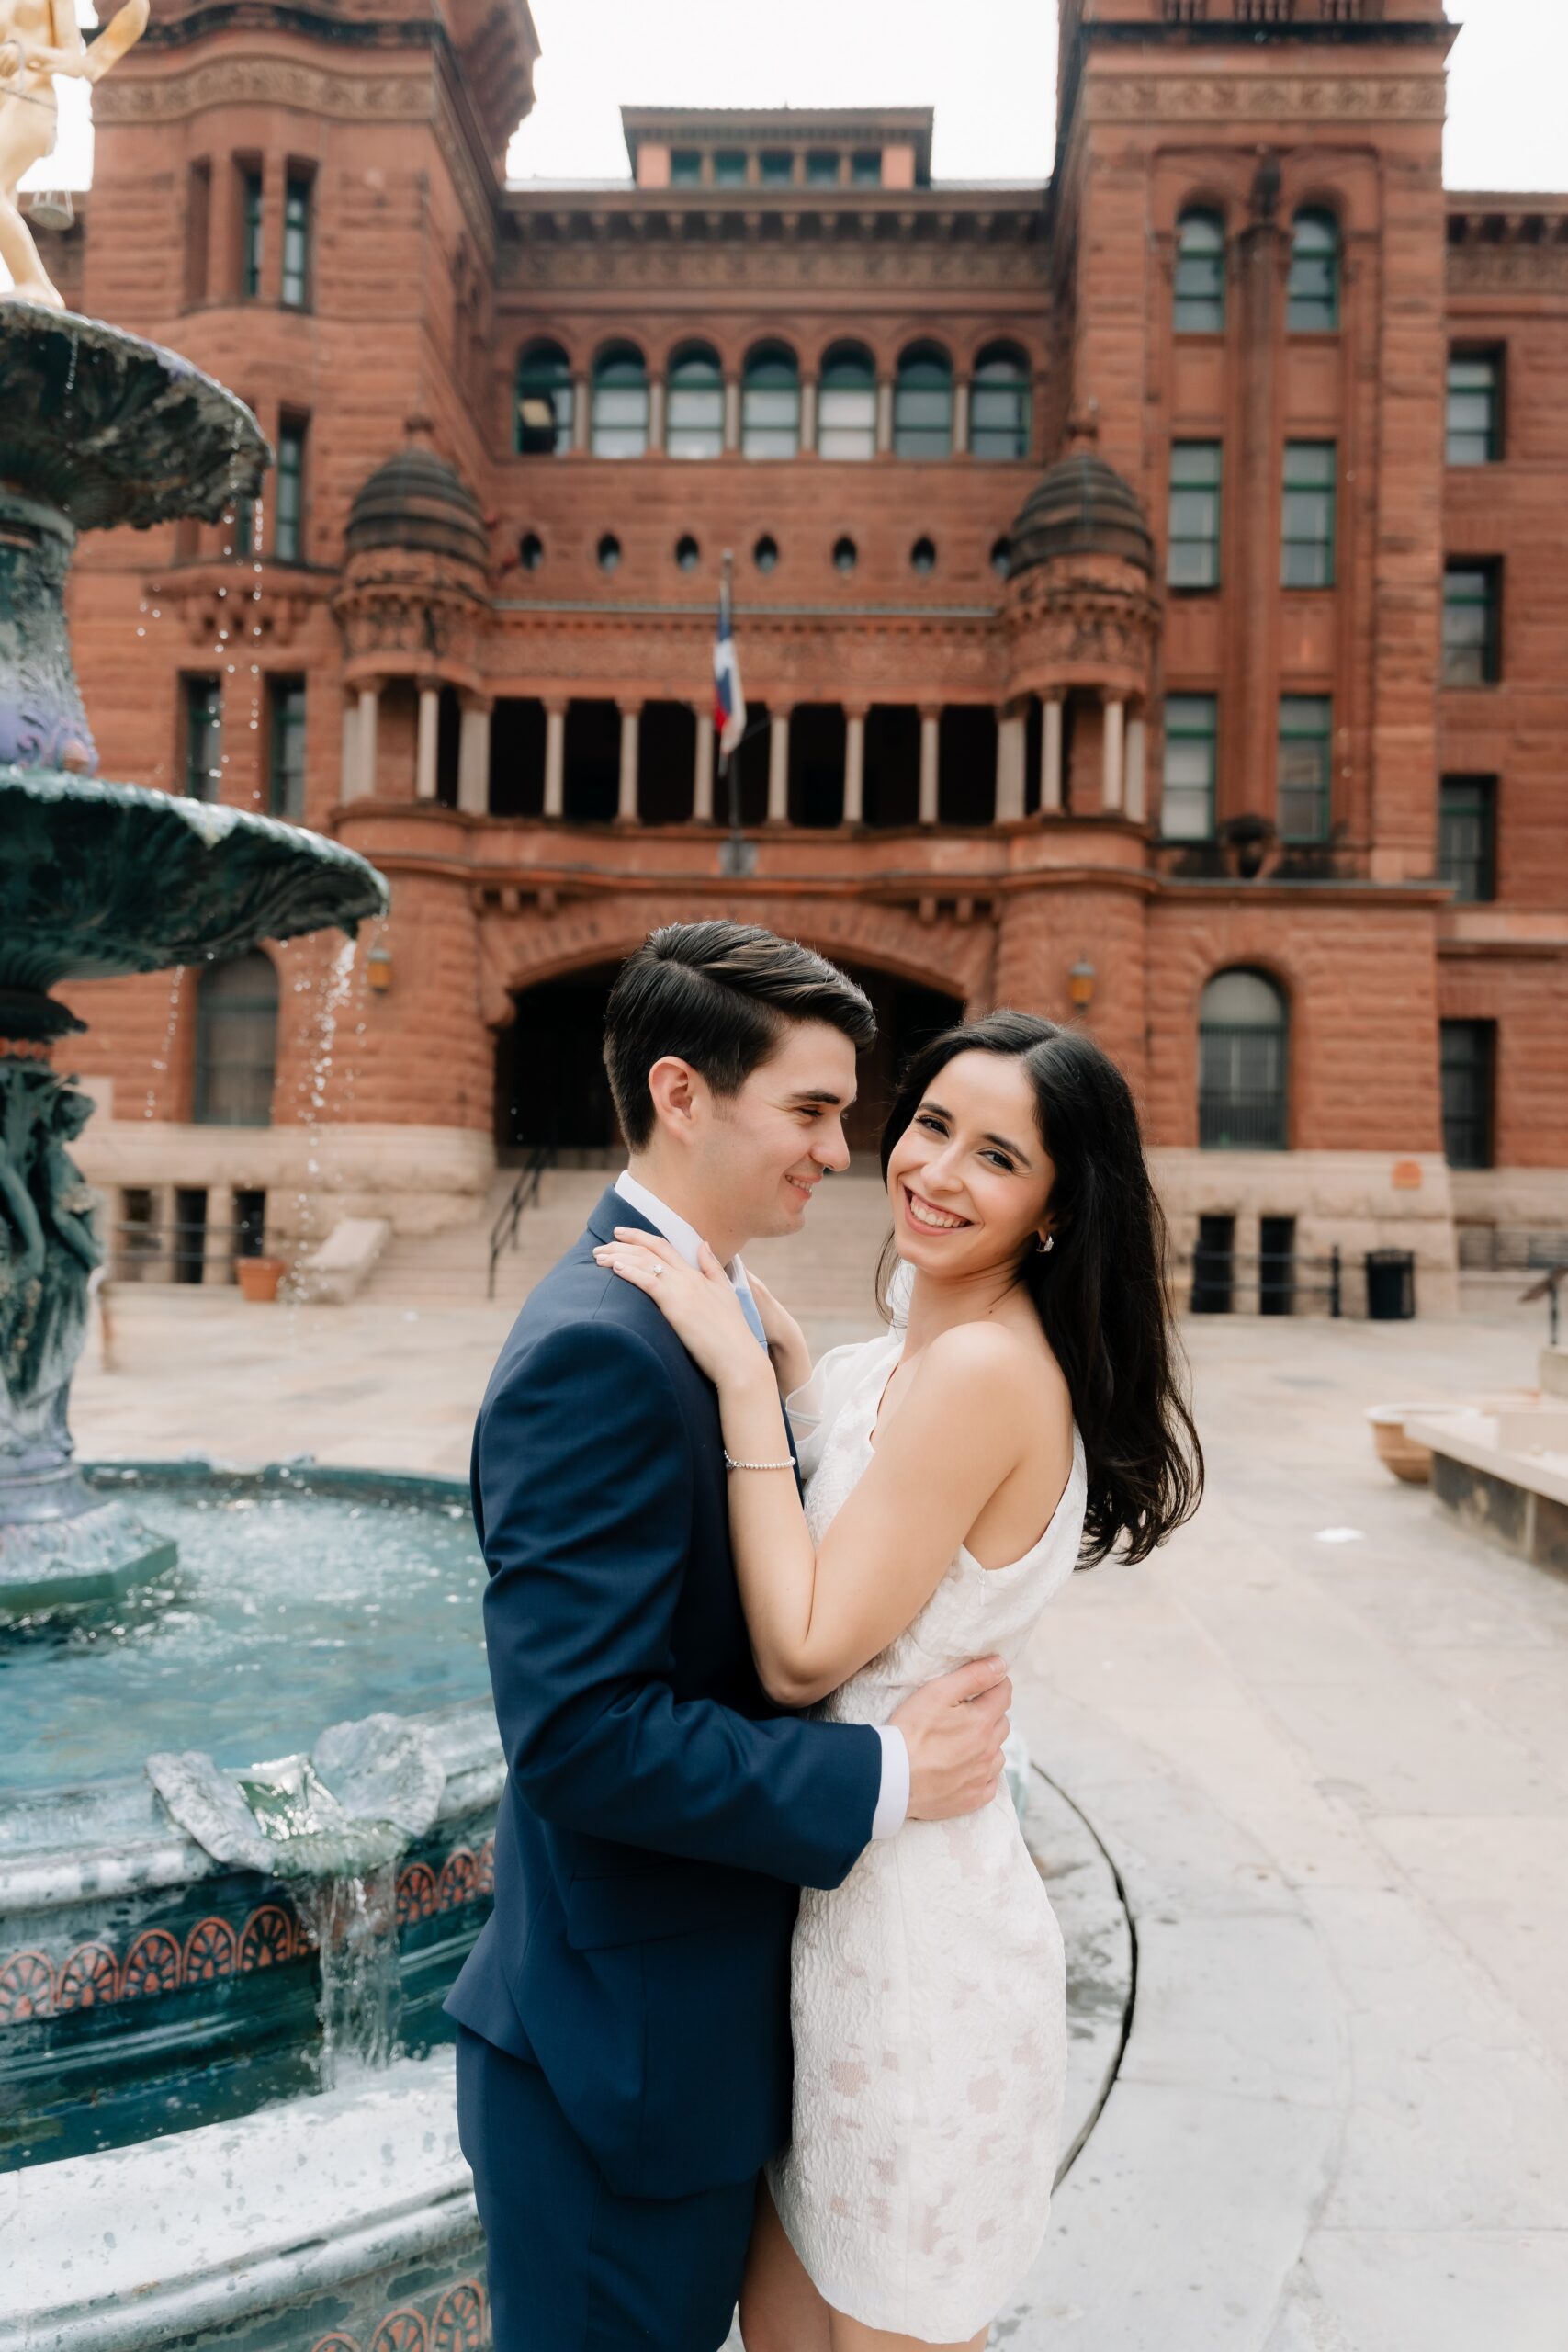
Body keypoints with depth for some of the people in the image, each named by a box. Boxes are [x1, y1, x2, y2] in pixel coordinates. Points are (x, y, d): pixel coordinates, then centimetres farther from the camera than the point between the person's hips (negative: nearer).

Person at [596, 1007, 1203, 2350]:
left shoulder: (984, 1369, -25)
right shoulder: (918, 1354, 4)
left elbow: (805, 1655, -23)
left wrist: (745, 1382, -24)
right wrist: (776, 1348, 0)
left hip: (918, 1929, -9)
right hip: (846, 1898, 9)